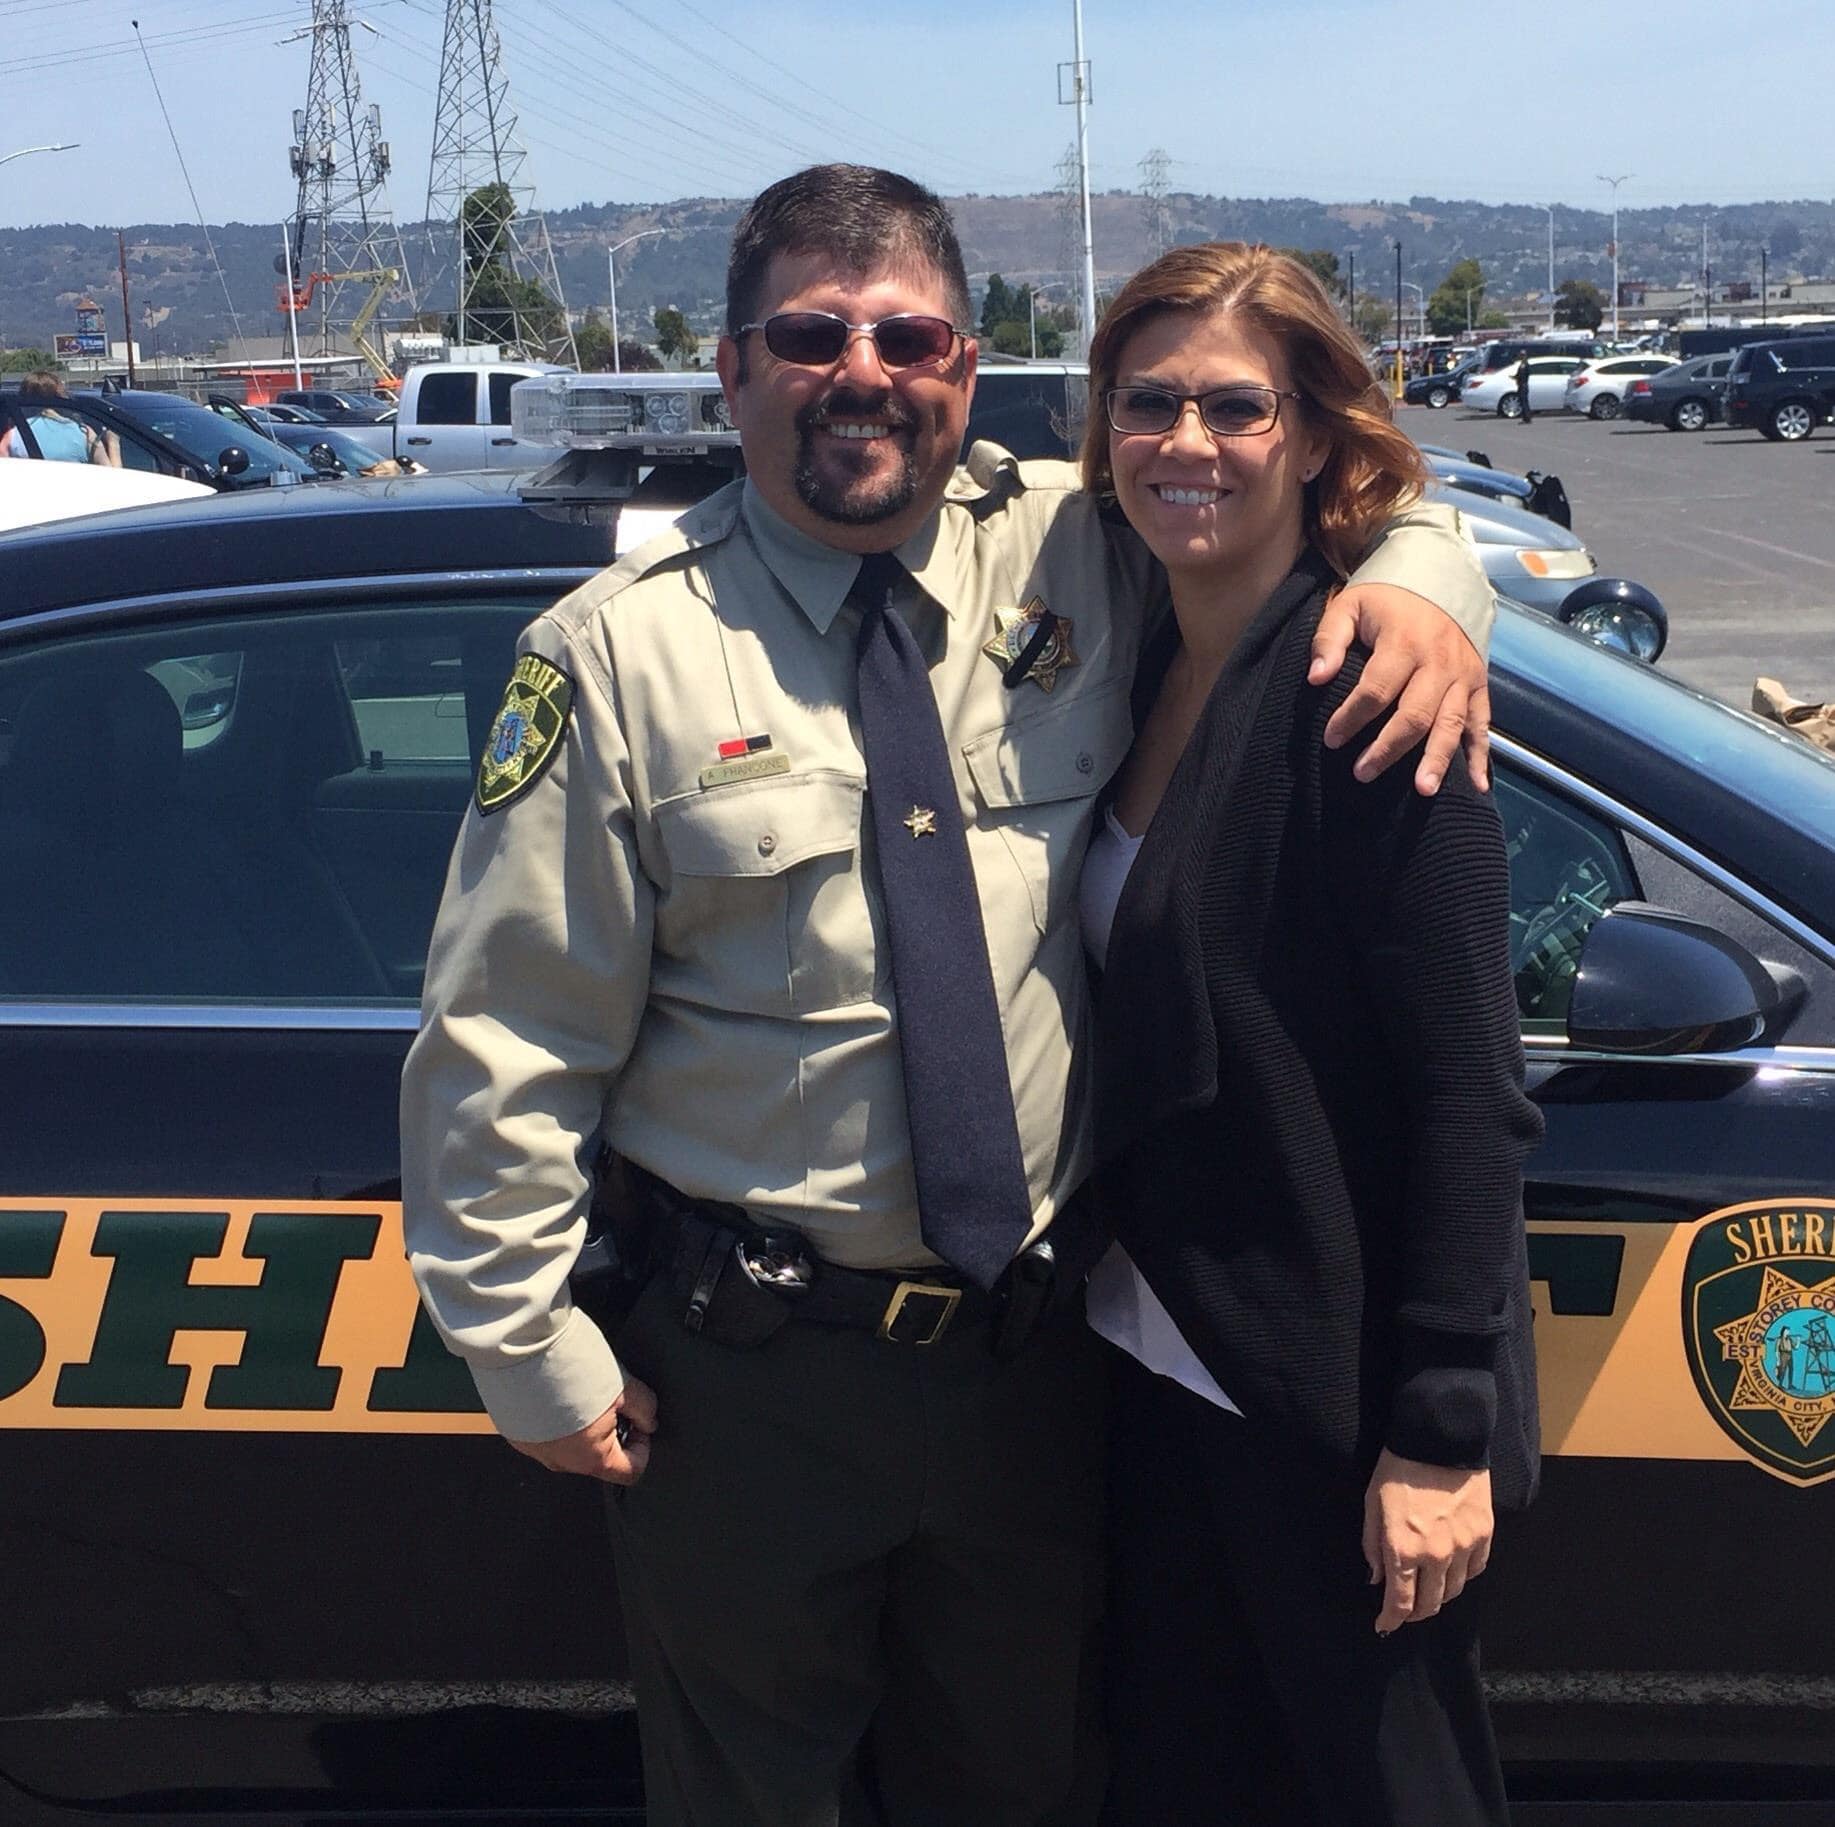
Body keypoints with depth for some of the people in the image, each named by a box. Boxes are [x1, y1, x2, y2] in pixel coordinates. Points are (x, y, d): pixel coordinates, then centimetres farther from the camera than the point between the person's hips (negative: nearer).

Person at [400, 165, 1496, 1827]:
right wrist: (533, 1356, -7)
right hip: (746, 1376, -2)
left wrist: (1419, 575, -11)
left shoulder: (1077, 560, -3)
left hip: (1038, 1340, 3)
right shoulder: (627, 653, -10)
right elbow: (504, 1041, -8)